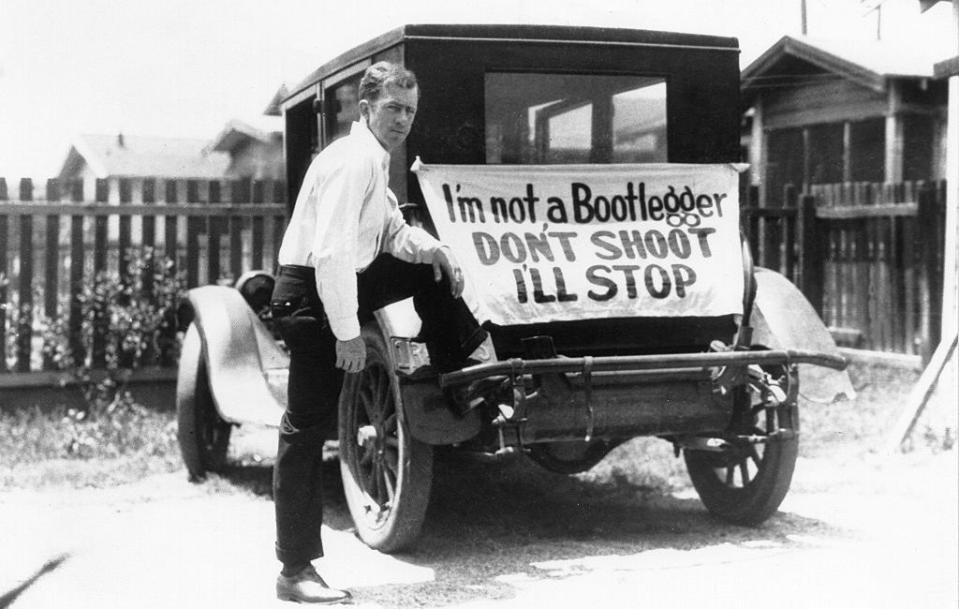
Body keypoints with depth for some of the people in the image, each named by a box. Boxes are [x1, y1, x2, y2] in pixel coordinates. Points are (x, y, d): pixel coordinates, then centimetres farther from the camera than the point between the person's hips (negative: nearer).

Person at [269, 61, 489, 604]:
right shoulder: (354, 160, -19)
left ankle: (465, 356, 37)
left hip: (343, 284, 9)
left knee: (428, 271, 20)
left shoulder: (376, 159, 11)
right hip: (311, 296, -9)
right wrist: (347, 332, -27)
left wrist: (434, 250, 2)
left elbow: (393, 234, 22)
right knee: (309, 429, -6)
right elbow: (331, 253, -27)